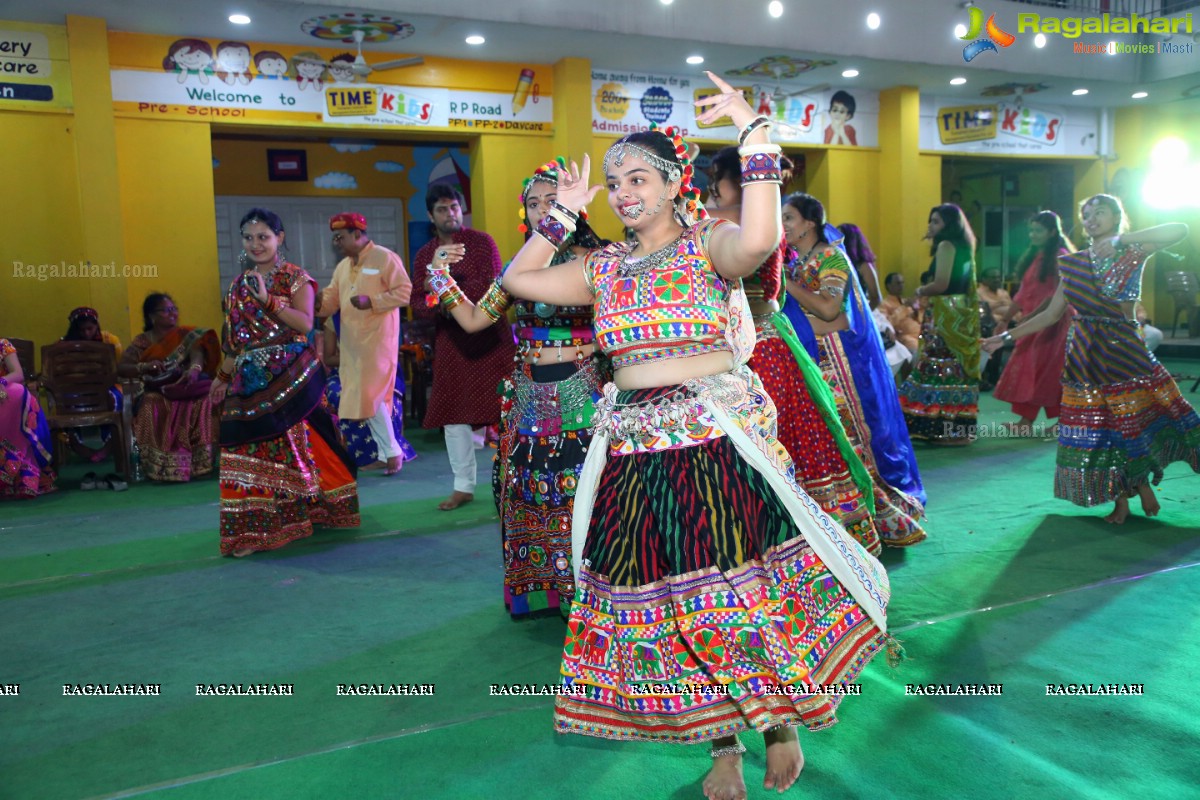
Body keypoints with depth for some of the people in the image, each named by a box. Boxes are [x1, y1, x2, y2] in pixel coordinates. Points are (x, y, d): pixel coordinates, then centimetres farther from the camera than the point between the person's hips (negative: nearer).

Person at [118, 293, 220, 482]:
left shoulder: (186, 334, 9)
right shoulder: (142, 342, 10)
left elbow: (197, 353, -11)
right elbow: (120, 368, 2)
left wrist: (195, 368, -35)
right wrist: (145, 366, -19)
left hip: (186, 388, 0)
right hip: (158, 393, 0)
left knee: (204, 402, -31)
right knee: (151, 407, -32)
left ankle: (197, 461, -24)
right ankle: (165, 467, -27)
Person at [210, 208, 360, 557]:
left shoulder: (295, 278, 0)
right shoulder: (238, 285, 15)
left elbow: (305, 322, -13)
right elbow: (234, 339, 19)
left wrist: (267, 299, -19)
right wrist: (222, 376, 19)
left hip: (289, 376, -5)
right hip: (251, 379, 5)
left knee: (292, 443, -2)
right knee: (250, 448, 3)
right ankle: (252, 527, 13)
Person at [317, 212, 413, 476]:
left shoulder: (385, 258, -6)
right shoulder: (342, 267, 17)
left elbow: (405, 291, -12)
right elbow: (331, 299, 14)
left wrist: (372, 301, -20)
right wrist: (317, 301, -8)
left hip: (378, 339, -8)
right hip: (351, 342, 8)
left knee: (370, 395, -12)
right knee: (358, 397, 8)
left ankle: (392, 452, 1)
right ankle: (387, 452, 16)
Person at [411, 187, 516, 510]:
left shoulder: (481, 241, -1)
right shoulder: (424, 255, 12)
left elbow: (490, 287, -14)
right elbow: (418, 306, 5)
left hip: (489, 337, -5)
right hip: (450, 341, 5)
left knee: (502, 408, -5)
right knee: (451, 412, 6)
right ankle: (463, 486, 17)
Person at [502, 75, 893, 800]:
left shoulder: (708, 244, -3)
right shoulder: (606, 266, 12)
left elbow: (760, 238, -26)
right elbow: (519, 279, 16)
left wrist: (753, 130, -23)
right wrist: (562, 212, 14)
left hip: (717, 440, -5)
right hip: (635, 451, 5)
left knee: (741, 580, 0)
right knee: (664, 594, 9)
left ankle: (779, 721, 28)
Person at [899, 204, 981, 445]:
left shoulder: (946, 245, -11)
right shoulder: (963, 245, 16)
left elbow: (941, 284, -20)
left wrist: (920, 291, 0)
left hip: (947, 314, -9)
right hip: (961, 312, 9)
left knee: (942, 368, -6)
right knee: (957, 367, 11)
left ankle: (952, 431, -4)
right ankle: (961, 427, 17)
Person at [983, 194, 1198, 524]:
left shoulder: (1134, 253, 1)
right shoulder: (1073, 263, 9)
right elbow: (1051, 314, 10)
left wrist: (1120, 239, -17)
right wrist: (1006, 336, 5)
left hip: (1123, 352, -3)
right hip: (1083, 359, 3)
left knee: (1137, 420, -2)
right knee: (1096, 430, 3)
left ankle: (1141, 482, 22)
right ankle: (1121, 498, 15)